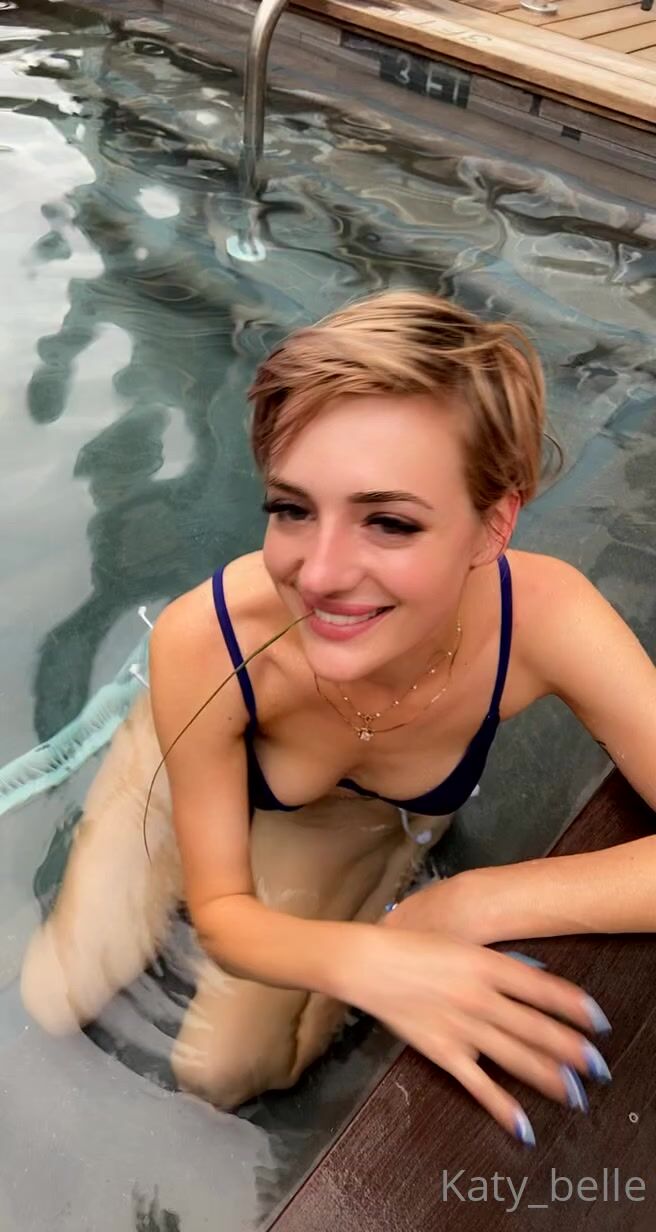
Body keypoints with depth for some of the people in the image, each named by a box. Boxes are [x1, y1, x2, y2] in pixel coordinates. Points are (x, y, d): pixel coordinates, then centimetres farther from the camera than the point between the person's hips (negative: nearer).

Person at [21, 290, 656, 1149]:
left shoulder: (544, 614, -40)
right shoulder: (203, 643, -41)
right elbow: (220, 912, -27)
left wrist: (477, 901, -42)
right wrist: (364, 960, -46)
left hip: (369, 817, 1)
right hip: (196, 766, 0)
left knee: (221, 1070, 4)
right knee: (55, 1005, 9)